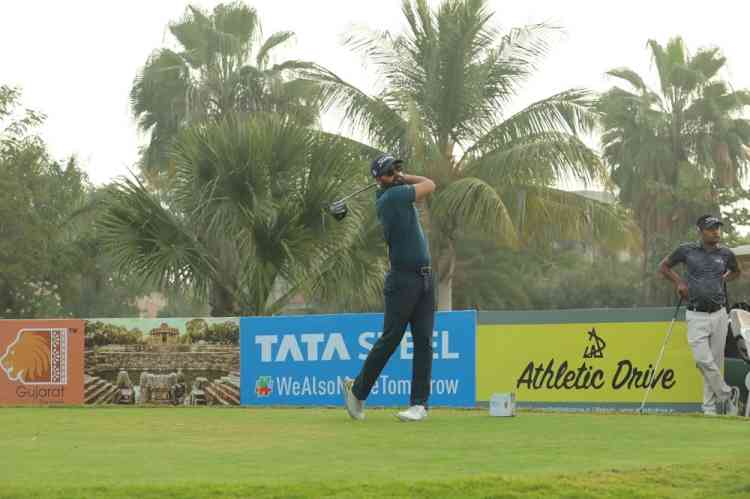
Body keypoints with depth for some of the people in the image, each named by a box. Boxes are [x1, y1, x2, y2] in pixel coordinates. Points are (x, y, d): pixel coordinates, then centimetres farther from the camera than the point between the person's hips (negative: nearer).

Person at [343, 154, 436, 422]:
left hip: (425, 279, 7)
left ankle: (419, 404, 1)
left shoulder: (399, 195, 13)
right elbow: (430, 185, -2)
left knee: (424, 342, 1)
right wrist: (402, 179, 11)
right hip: (402, 279, -7)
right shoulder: (391, 196, -11)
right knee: (390, 339, -3)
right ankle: (357, 390, 13)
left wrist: (402, 177, 15)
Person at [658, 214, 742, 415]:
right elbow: (663, 266, 13)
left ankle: (710, 407, 13)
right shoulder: (686, 250, -1)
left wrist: (722, 280, 10)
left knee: (716, 362, 4)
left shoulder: (726, 254, 5)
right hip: (696, 316, -2)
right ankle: (727, 394, 5)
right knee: (703, 360, -14)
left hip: (719, 315, 2)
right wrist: (679, 282, 0)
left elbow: (736, 271, 27)